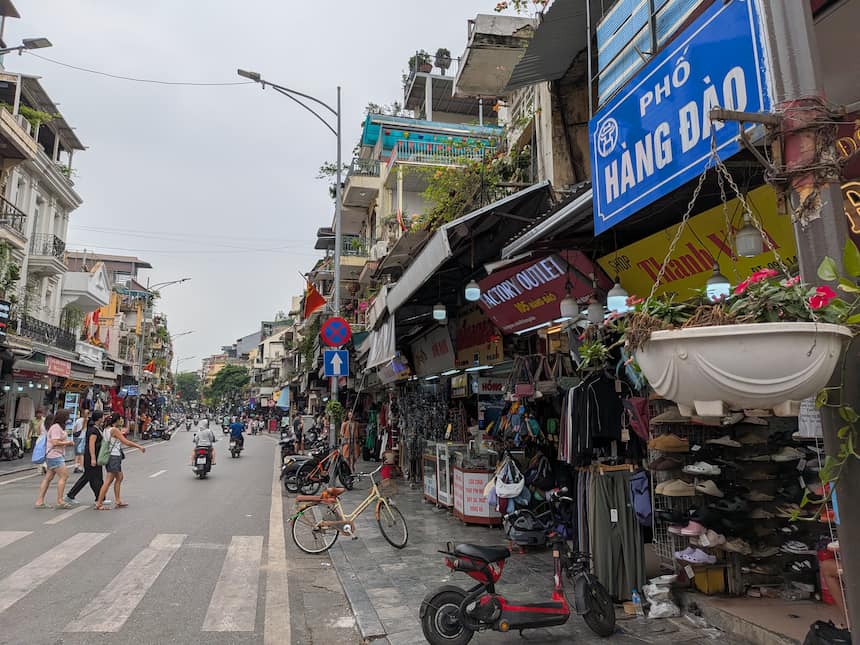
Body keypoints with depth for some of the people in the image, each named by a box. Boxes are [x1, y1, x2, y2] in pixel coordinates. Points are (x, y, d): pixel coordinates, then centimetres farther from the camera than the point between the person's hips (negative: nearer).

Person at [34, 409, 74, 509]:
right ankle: (60, 502, -8)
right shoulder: (56, 427, -14)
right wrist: (68, 442, -11)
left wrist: (68, 442, 10)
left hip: (54, 456, 11)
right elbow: (55, 442, -22)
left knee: (48, 478, 10)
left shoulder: (59, 427, 18)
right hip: (55, 456, -11)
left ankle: (39, 501, 12)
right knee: (63, 476, -9)